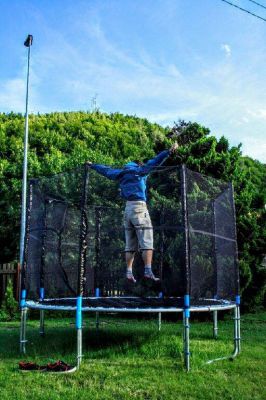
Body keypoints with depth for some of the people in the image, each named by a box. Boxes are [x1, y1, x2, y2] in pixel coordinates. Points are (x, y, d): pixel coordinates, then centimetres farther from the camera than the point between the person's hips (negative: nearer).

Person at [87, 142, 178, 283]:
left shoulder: (121, 173, 17)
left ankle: (129, 272, 5)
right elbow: (155, 162, -11)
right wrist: (169, 152, -18)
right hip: (139, 207, -6)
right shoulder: (140, 170, 2)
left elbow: (106, 170, 30)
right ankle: (148, 271, -17)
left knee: (130, 245, 8)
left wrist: (92, 165, 46)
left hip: (127, 209, 6)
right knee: (146, 243, -8)